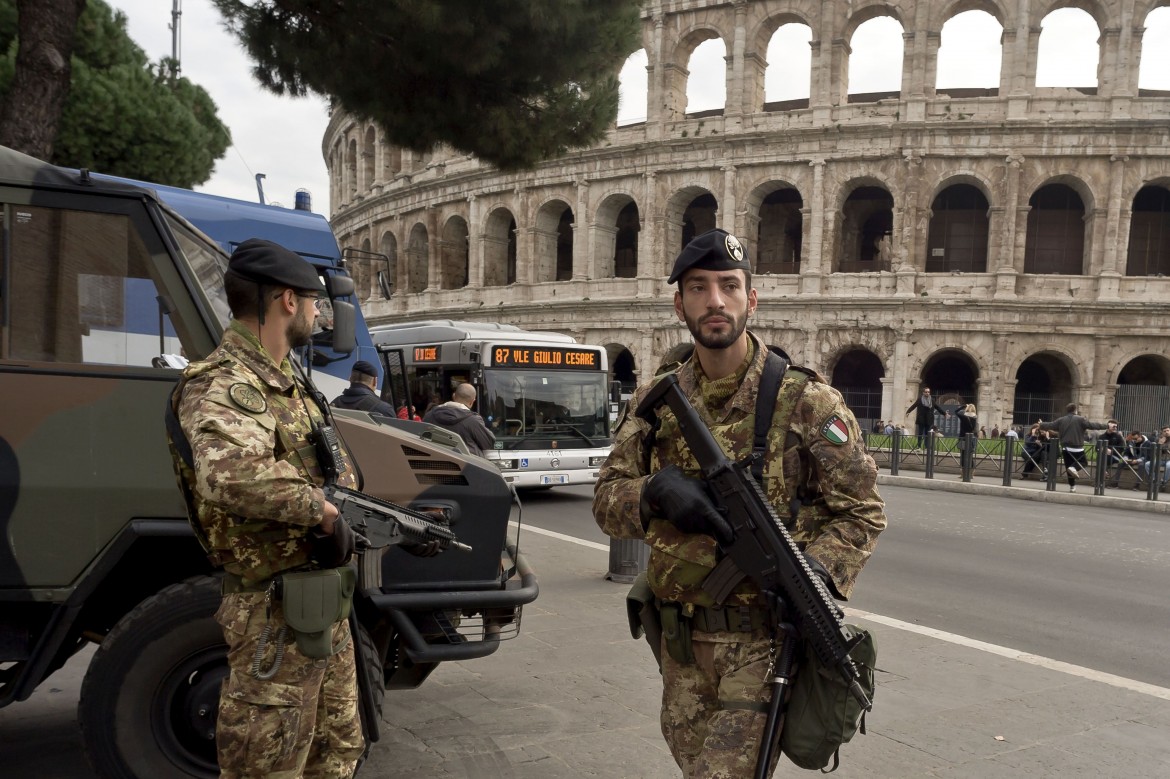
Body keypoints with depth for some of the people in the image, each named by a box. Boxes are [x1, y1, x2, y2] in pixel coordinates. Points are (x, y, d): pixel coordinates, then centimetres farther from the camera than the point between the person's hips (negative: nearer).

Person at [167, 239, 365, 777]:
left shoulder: (287, 383, 11)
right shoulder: (221, 385, -20)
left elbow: (338, 462, 19)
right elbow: (230, 476, -40)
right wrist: (324, 511, -29)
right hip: (275, 615, -9)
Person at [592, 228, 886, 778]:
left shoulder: (807, 401, -8)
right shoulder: (654, 402, 4)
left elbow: (862, 511, -4)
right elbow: (606, 503, 2)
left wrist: (815, 573, -22)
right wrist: (655, 491, -20)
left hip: (764, 637, -4)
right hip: (681, 637, 5)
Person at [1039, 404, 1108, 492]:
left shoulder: (1061, 420, 5)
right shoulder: (1080, 419, -6)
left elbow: (1049, 425, 11)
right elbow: (1092, 425, -8)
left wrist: (1040, 425, 30)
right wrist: (1105, 425, 1)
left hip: (1066, 448, 4)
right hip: (1078, 448, -4)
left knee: (1069, 467, 11)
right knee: (1082, 464, 12)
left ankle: (1072, 486, 12)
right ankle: (1074, 468, -21)